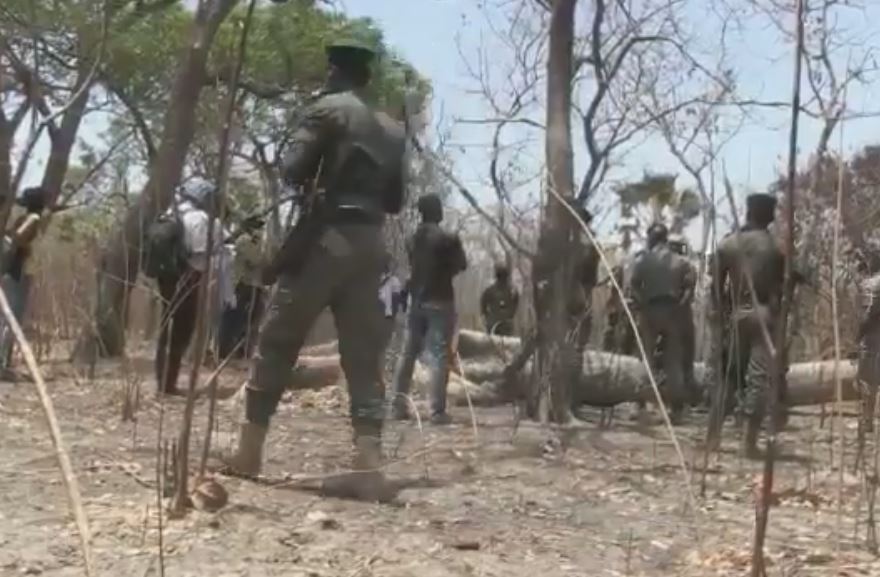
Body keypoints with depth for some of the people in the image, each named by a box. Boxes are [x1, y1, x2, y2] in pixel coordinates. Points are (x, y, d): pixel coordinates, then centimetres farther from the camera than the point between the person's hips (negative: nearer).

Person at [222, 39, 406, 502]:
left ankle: (248, 452, 9)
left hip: (326, 238, -5)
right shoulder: (394, 130, 17)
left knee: (276, 343, 4)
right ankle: (368, 467, -7)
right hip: (371, 244, 6)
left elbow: (292, 171, -8)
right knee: (364, 357, 2)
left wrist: (318, 177, 12)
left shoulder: (327, 109, -1)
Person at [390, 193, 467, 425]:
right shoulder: (446, 238, -10)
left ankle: (398, 406, 14)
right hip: (440, 301, -6)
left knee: (408, 353, 12)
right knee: (439, 356, -7)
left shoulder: (414, 238, 9)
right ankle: (437, 411, -11)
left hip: (416, 300, 6)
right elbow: (461, 265, -4)